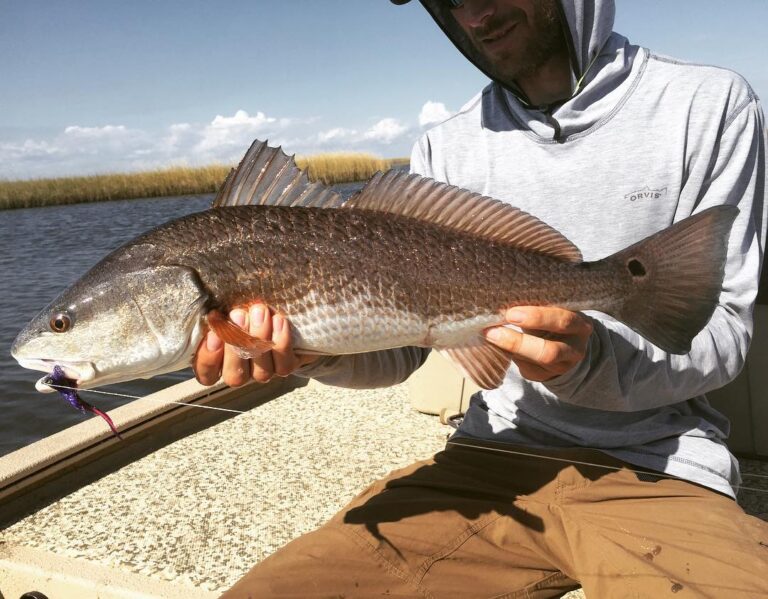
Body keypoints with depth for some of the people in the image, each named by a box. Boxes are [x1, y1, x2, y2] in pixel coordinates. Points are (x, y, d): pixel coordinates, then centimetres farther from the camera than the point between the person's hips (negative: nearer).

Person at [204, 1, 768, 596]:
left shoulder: (710, 105, -1)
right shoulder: (445, 149, 6)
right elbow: (400, 341, 1)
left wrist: (592, 360, -24)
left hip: (653, 467, -1)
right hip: (489, 457, 3)